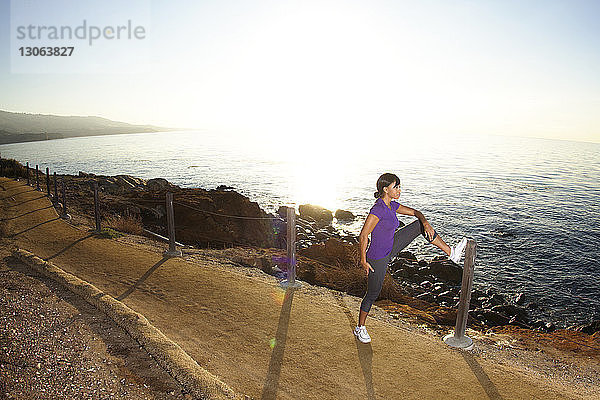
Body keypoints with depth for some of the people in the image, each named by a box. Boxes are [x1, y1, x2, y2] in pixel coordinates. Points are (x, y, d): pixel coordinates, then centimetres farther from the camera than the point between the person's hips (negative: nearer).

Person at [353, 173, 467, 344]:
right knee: (373, 294, 6)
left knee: (420, 225, 2)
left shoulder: (392, 205, -2)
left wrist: (426, 223, -15)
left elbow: (416, 212, 7)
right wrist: (363, 261, -20)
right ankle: (360, 329, 27)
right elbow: (363, 236, -26)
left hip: (390, 248, 8)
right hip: (378, 258, -8)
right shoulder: (377, 210, -28)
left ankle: (451, 253, 11)